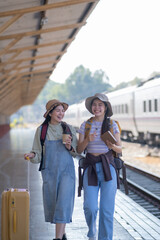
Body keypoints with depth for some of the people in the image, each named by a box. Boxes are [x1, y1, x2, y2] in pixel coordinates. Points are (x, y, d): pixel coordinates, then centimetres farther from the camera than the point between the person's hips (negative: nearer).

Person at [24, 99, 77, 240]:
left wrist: (70, 147, -11)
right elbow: (38, 154, 5)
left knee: (64, 203, -11)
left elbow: (76, 152, 9)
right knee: (52, 203, 6)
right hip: (49, 171, 1)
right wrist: (32, 155, -16)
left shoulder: (69, 129, 4)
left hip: (66, 170, -1)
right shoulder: (41, 130, 2)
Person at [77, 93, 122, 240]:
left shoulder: (112, 125, 3)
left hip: (108, 167, 0)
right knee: (90, 207, -9)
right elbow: (79, 150, 4)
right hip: (90, 167, 1)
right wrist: (88, 140, -15)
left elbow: (120, 149, 7)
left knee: (107, 208, -4)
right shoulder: (85, 125, 5)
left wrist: (112, 146, -16)